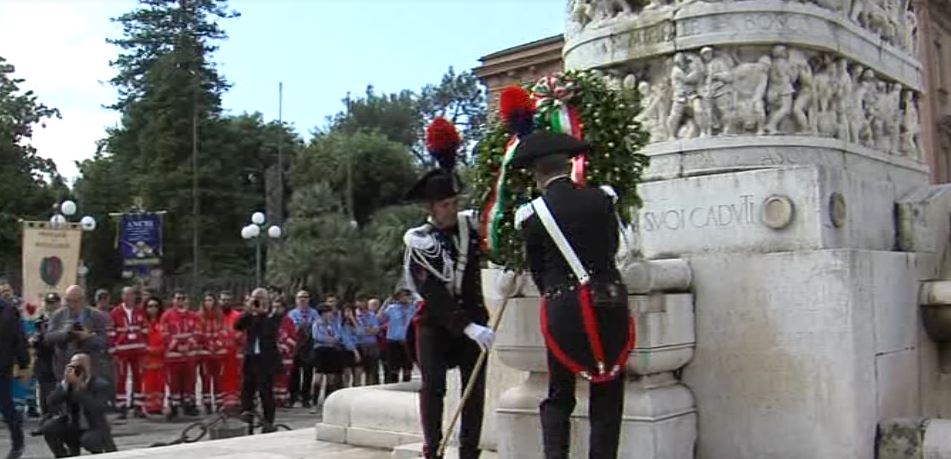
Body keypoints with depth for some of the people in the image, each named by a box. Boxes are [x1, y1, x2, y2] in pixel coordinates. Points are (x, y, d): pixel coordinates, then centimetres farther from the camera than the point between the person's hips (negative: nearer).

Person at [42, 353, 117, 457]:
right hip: (73, 429, 5)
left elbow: (95, 409, -30)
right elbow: (51, 403, -11)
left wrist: (79, 386, -31)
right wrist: (65, 383, -22)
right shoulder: (66, 383, 1)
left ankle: (108, 452, -1)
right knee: (48, 428, -17)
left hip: (95, 430, -5)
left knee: (87, 440, -35)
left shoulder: (100, 384, -14)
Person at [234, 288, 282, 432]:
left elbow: (269, 331, -16)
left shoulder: (274, 315, 0)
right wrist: (248, 311, -11)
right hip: (251, 357, 4)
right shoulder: (249, 315, 11)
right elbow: (238, 326, -4)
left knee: (266, 390, -1)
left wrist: (263, 313, -14)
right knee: (247, 387, 2)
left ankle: (268, 422, 6)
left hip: (267, 358, -4)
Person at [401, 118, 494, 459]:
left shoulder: (470, 225, -3)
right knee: (433, 387, -5)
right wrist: (469, 327, -28)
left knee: (475, 386, 1)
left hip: (472, 318, 3)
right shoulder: (418, 241, -11)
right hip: (435, 321, -3)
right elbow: (434, 295, -19)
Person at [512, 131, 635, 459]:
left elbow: (536, 269, 7)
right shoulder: (600, 199, 0)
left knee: (558, 397, 12)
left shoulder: (532, 214, -2)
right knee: (607, 398, 10)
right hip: (608, 304, 1)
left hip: (561, 309, -1)